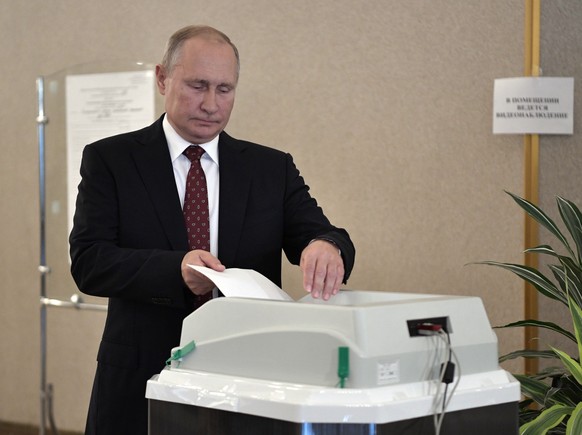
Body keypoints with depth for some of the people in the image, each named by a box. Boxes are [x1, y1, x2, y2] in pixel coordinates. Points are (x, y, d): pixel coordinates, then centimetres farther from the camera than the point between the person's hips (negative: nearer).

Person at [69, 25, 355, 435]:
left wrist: (325, 247, -30)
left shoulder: (272, 168, 7)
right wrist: (175, 269, -28)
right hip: (142, 383, -2)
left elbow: (321, 235, -4)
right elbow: (88, 261, -10)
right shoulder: (110, 160, 0)